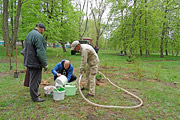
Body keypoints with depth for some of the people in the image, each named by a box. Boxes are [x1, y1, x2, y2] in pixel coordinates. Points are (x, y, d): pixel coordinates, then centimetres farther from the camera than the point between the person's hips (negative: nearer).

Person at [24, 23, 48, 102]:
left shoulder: (29, 34, 14)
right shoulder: (38, 36, -18)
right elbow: (40, 52, -23)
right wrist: (45, 64, -16)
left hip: (29, 61, 10)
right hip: (35, 62, -10)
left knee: (33, 79, 21)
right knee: (35, 80, 1)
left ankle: (34, 93, 35)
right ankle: (35, 97, 12)